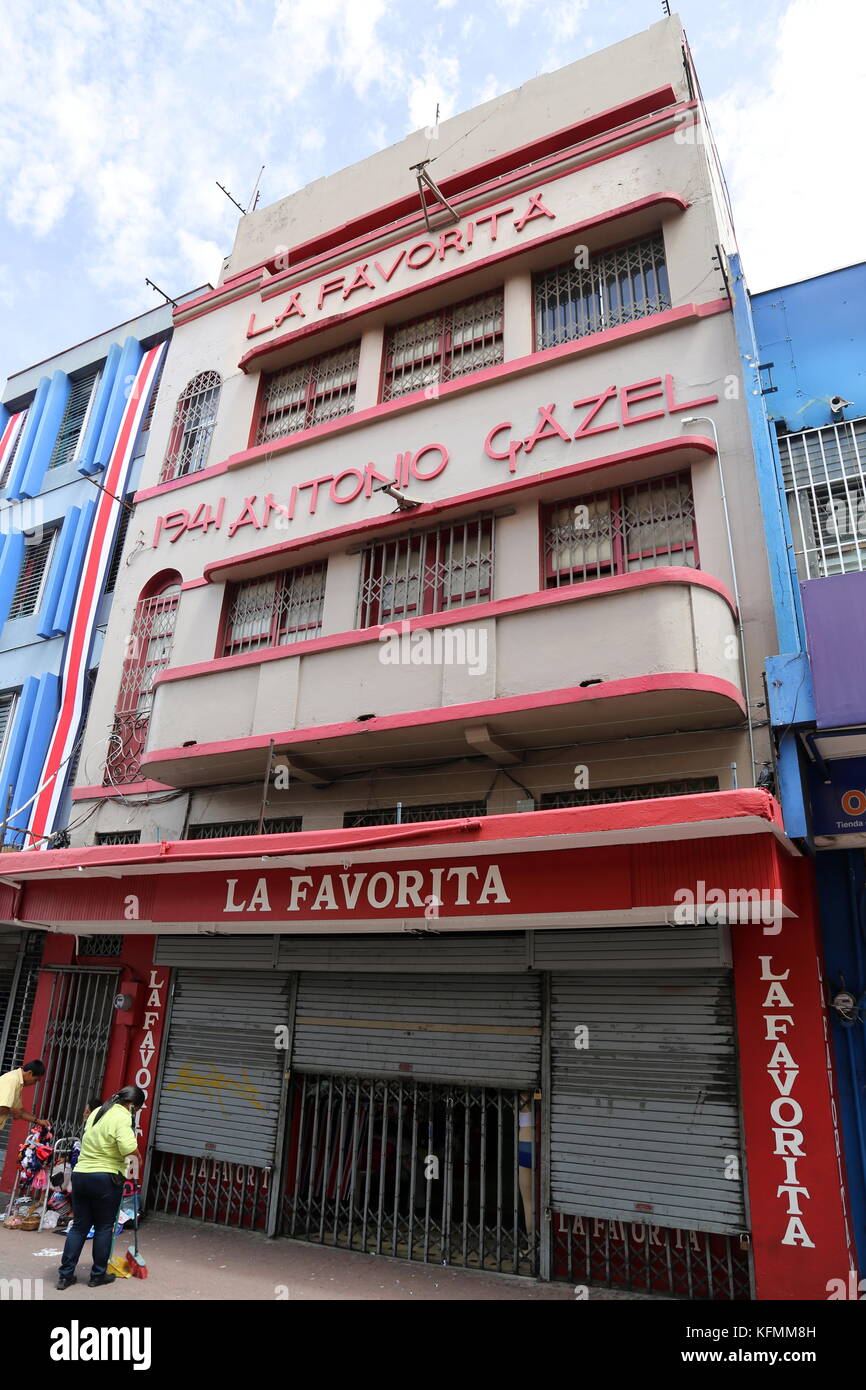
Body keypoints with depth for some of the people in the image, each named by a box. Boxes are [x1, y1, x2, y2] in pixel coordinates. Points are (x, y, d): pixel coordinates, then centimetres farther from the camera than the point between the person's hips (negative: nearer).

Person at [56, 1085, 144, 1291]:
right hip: (105, 1179, -7)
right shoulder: (122, 1116, -16)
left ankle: (65, 1274, 16)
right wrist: (137, 1153, -8)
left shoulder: (97, 1112, 11)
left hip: (80, 1174, 7)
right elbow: (128, 1148, -27)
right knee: (104, 1227, 9)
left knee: (79, 1225, 15)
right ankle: (98, 1275, 19)